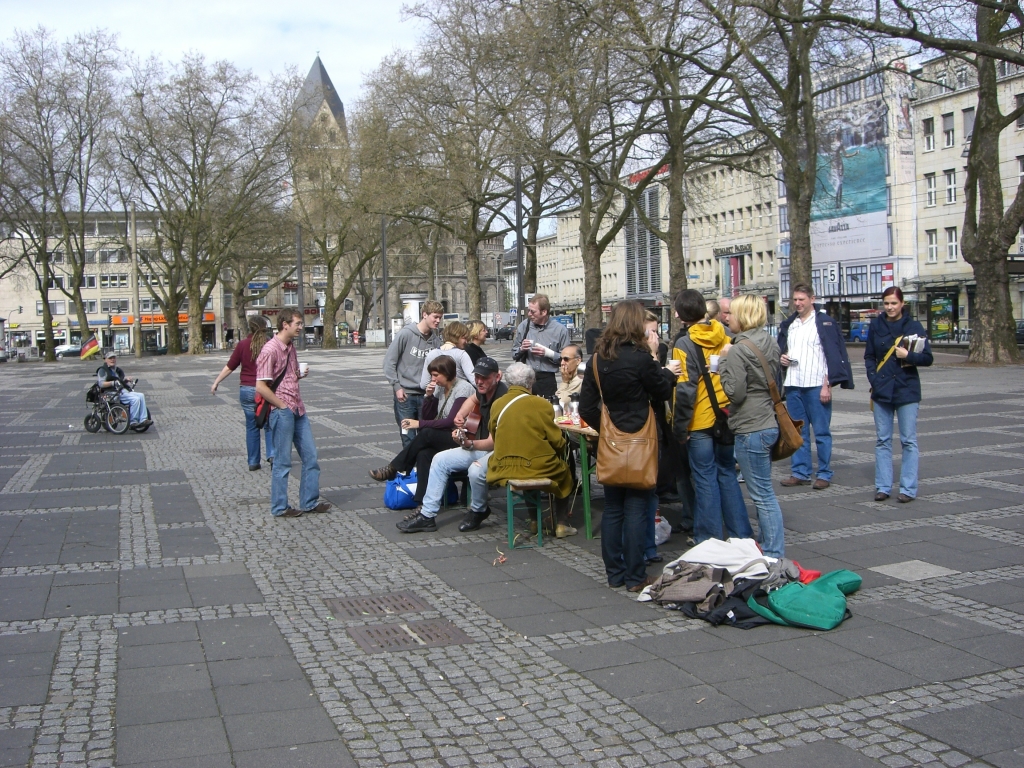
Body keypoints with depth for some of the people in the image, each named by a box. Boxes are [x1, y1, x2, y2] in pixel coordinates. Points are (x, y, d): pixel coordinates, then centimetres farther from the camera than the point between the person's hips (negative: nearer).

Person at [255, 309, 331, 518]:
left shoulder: (291, 347, 13)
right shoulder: (270, 350, -15)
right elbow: (261, 387, -19)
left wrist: (300, 375, 5)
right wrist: (282, 406, -14)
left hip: (298, 410, 9)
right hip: (282, 412, -9)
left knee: (310, 456, 11)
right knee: (282, 462, 1)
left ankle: (309, 502, 21)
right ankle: (279, 507, 13)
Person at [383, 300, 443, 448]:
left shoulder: (436, 340, 4)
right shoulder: (405, 334, -8)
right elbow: (389, 361, -5)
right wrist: (397, 386, -8)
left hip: (426, 394, 4)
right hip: (405, 394, -4)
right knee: (408, 437, 0)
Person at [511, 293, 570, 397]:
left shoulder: (560, 330, -2)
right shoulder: (524, 326, 5)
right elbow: (514, 354, 13)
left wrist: (548, 353, -15)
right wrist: (521, 349, -7)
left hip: (547, 380, -2)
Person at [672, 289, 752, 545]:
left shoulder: (685, 344, -14)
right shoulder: (724, 336, 2)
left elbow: (685, 390, -18)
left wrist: (680, 427, -12)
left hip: (701, 421, -5)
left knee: (706, 480, 4)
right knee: (727, 474, 16)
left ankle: (711, 539, 11)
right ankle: (740, 534, 20)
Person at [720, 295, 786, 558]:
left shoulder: (739, 350, -17)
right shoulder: (770, 343, 10)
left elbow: (734, 392, -18)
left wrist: (725, 363, -7)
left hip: (751, 428, -10)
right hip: (769, 424, 10)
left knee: (762, 494, -3)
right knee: (764, 491, 18)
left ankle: (774, 554, 3)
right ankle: (772, 547, 26)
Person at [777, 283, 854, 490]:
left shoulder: (825, 323, -3)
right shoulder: (788, 325, 15)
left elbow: (833, 356, -8)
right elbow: (780, 349, 26)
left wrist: (827, 385, -14)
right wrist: (782, 358, 2)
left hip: (816, 386, -6)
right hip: (793, 386, 6)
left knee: (821, 431, 0)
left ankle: (824, 474, 7)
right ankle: (800, 472, 16)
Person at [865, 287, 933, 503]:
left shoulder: (913, 326, -2)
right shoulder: (876, 326, 6)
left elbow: (927, 358, -2)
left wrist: (908, 355, -19)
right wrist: (874, 378, -4)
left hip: (907, 390, -3)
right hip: (882, 390, 3)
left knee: (908, 440, 1)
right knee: (882, 440, 6)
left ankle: (908, 489, 5)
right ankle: (883, 486, 12)